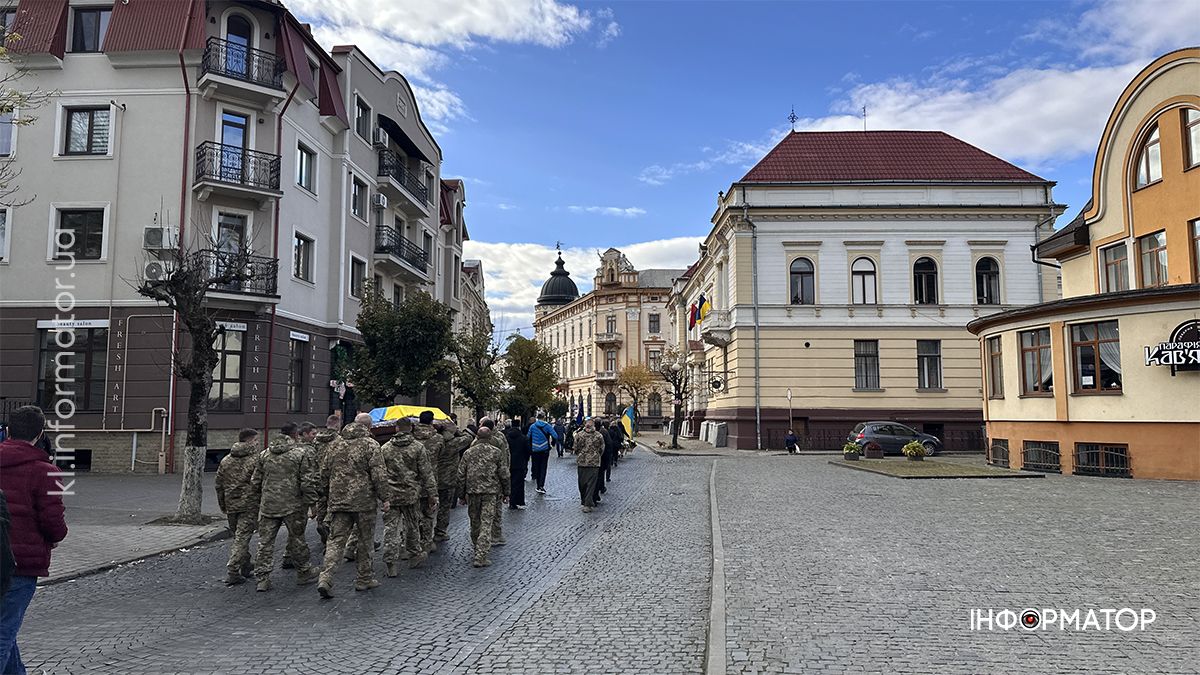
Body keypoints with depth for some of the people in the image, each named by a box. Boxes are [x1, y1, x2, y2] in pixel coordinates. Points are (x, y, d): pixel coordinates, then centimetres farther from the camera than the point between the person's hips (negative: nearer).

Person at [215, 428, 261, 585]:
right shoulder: (256, 459, -10)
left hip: (231, 506, 6)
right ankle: (233, 571, -7)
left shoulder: (225, 460, 10)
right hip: (249, 504, -6)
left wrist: (222, 506, 21)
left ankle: (246, 568, 30)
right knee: (242, 538, -3)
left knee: (238, 537, 19)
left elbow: (218, 485, 13)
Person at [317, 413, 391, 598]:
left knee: (336, 540, 6)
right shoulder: (370, 445, -9)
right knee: (365, 541, 9)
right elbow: (379, 474, -14)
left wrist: (330, 494, 26)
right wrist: (385, 498, -7)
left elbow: (324, 472, 15)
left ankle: (325, 579, -9)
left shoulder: (336, 443, 10)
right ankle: (364, 579, 19)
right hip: (363, 500, -5)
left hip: (338, 500, 5)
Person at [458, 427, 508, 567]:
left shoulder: (468, 452, 5)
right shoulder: (496, 452, -1)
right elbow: (503, 474, -1)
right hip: (491, 492, -3)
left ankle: (477, 546, 36)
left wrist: (463, 494, 15)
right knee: (486, 523, -4)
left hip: (472, 491, 3)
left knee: (475, 521, 18)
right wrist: (505, 492, 9)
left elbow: (461, 475, 6)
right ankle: (480, 556, -10)